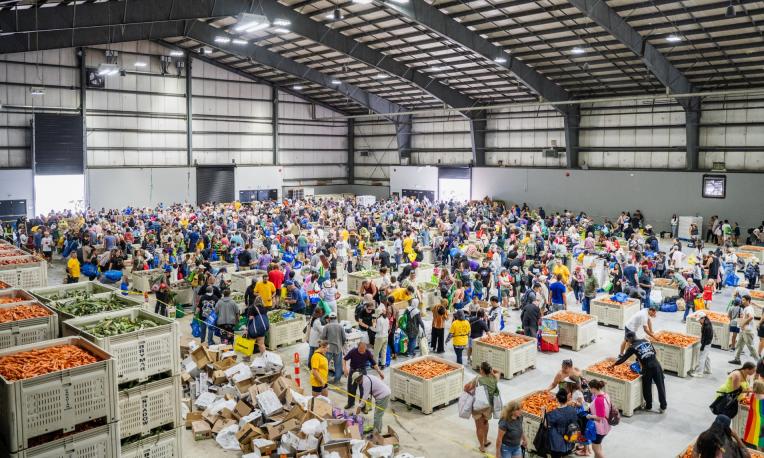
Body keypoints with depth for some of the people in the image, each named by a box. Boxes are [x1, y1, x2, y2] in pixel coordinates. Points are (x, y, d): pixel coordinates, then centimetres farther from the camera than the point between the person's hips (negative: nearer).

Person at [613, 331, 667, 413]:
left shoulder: (633, 347, 0)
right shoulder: (646, 341, 13)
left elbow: (623, 358, 1)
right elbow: (654, 351, 18)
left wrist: (614, 364, 11)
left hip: (647, 368, -4)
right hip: (656, 365, 4)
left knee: (647, 388, 14)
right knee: (660, 386, 12)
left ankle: (648, 406, 28)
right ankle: (663, 406, 19)